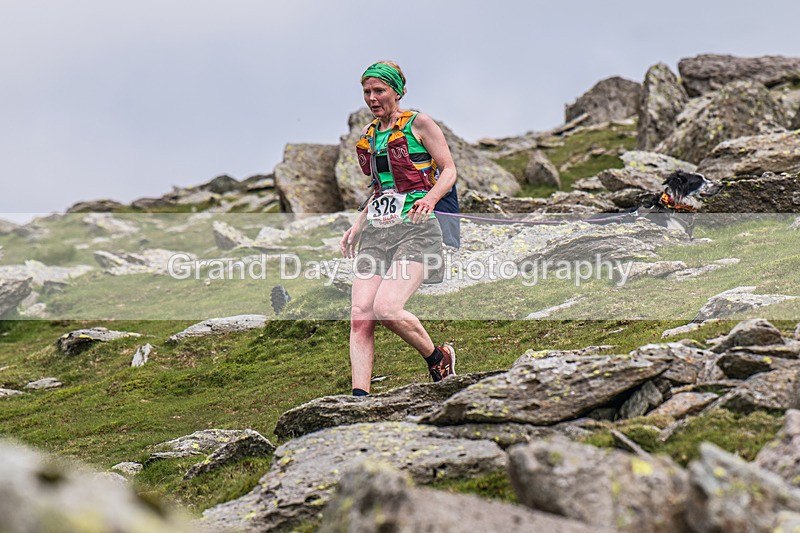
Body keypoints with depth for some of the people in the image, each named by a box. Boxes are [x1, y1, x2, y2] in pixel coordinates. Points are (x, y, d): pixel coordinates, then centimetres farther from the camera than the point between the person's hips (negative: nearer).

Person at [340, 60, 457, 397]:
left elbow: (449, 170, -1)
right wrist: (357, 225, 19)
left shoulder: (419, 124, 1)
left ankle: (438, 359, 3)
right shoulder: (369, 134, 19)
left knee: (386, 309, -22)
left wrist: (429, 199, -20)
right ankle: (359, 398, -14)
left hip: (415, 229, -6)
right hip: (376, 232, 6)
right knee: (360, 314, -11)